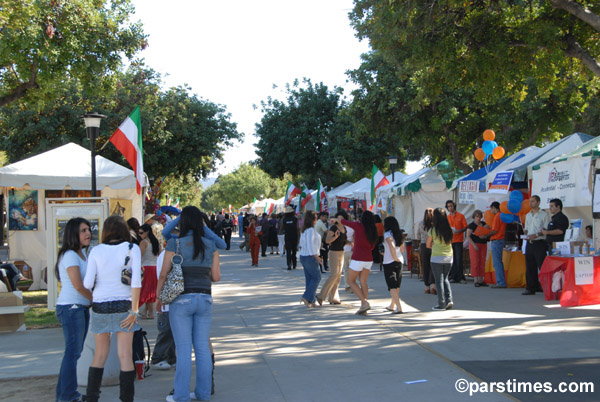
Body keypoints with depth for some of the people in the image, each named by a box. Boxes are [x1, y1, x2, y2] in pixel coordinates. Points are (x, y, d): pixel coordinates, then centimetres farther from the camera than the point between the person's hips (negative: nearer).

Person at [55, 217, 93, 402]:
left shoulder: (83, 253, 15)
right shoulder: (69, 255, -13)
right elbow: (78, 286, -18)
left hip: (81, 307, 9)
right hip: (70, 307, -9)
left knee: (75, 351, 11)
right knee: (73, 351, -7)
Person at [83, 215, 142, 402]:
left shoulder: (96, 251, -3)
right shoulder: (132, 249, -5)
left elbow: (87, 283, -8)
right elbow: (136, 281, -13)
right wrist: (134, 311, -10)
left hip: (100, 306, 2)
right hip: (123, 305, -2)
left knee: (100, 355, 15)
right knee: (125, 356, 3)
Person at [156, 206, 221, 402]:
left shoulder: (174, 244, -7)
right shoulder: (210, 246, 2)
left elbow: (164, 274, -6)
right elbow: (216, 277, 3)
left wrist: (158, 298, 6)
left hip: (181, 300, -3)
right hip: (204, 299, 3)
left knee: (183, 349, 1)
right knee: (202, 347, 10)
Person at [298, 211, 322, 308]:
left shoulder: (304, 229, 11)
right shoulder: (311, 230, -17)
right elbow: (310, 244, -22)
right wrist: (316, 256, -19)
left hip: (303, 256, 9)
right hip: (310, 257, -9)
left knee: (309, 279, 11)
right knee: (317, 277, 1)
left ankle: (311, 300, 13)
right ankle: (307, 297, -5)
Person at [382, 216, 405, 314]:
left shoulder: (387, 234, -11)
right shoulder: (399, 234, 10)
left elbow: (391, 246, -28)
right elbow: (402, 249, 15)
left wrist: (394, 257, -19)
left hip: (389, 263, -7)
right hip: (400, 262, 7)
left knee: (392, 286, -5)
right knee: (396, 286, 17)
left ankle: (399, 308, -14)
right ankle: (392, 306, 32)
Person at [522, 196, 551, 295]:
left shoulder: (544, 214, -2)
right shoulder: (528, 215, 18)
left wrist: (536, 235, -18)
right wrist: (525, 233, 1)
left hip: (540, 243, -6)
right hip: (529, 243, 6)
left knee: (542, 266, -9)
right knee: (530, 266, 7)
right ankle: (531, 288, 12)